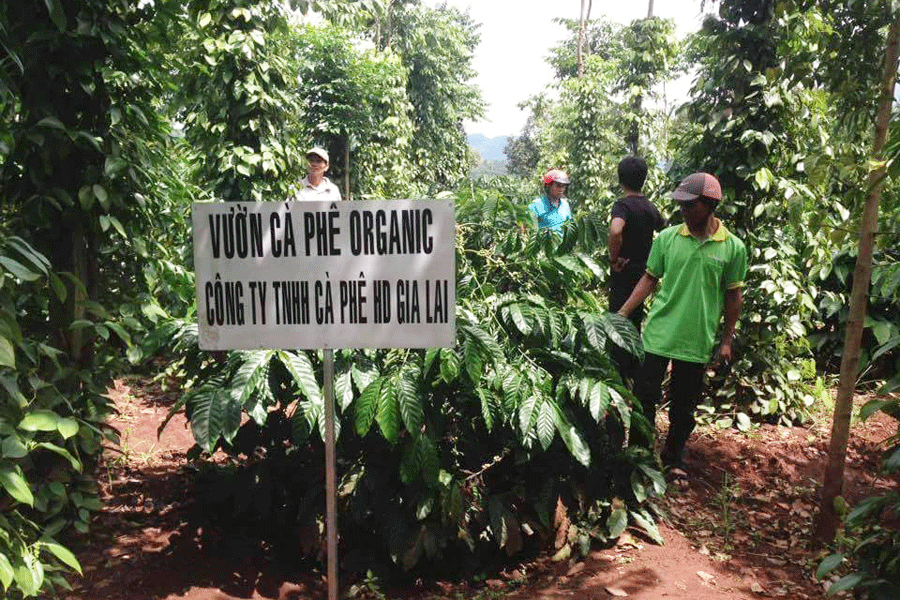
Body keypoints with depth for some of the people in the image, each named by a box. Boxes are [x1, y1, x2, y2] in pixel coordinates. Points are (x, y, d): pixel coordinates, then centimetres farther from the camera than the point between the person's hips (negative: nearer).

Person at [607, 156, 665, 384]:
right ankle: (633, 369, 30)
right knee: (635, 320, 19)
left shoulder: (623, 205, -17)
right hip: (643, 270, 7)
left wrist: (613, 257, -23)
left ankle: (619, 374, 5)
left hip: (624, 272, -7)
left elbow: (615, 230, -37)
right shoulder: (650, 207, 7)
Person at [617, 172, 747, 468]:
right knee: (643, 399, 6)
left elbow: (733, 295, 4)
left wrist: (727, 340, 6)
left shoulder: (733, 248, -3)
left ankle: (672, 459, 32)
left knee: (684, 409, 12)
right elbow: (649, 279, 5)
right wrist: (621, 314, -3)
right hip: (658, 333, 0)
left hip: (697, 341, 0)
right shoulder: (667, 238, -1)